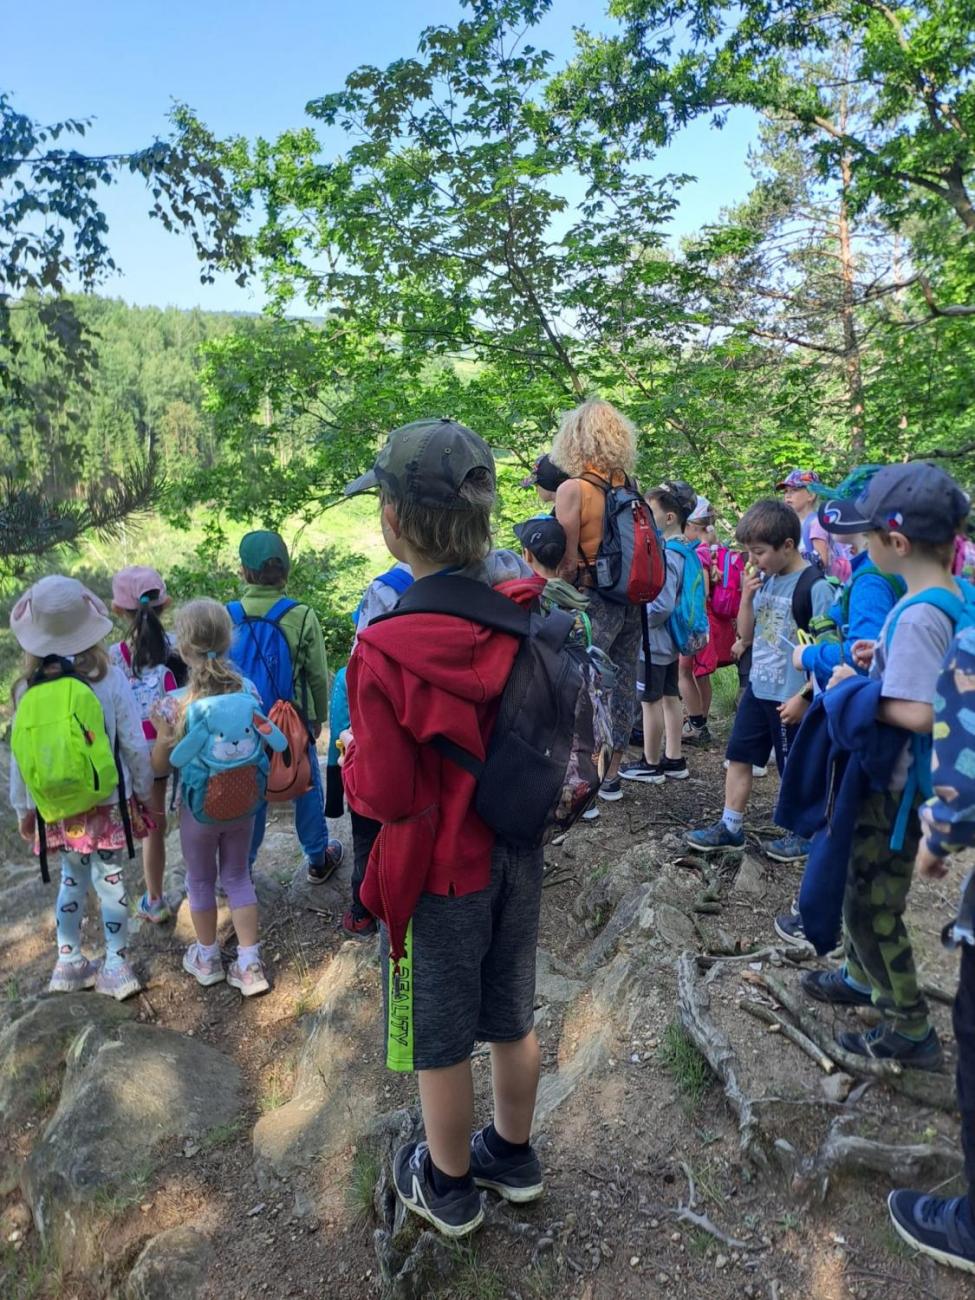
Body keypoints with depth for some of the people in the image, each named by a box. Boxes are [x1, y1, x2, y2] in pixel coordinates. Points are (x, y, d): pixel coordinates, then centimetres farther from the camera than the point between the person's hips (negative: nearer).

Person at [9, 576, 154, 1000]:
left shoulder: (28, 690, -9)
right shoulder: (110, 680, -15)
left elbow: (20, 755, -2)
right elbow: (135, 746, -9)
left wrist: (23, 808, 11)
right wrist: (144, 793, 5)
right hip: (108, 800, -2)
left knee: (72, 877, 18)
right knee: (109, 877, 9)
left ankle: (69, 963, 28)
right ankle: (116, 966, 18)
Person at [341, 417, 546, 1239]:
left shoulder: (387, 652, -28)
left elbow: (385, 795, -21)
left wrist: (351, 755, -2)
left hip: (440, 871, -5)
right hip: (517, 856, 6)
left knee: (441, 1042, 18)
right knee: (512, 1017, 24)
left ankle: (449, 1187, 41)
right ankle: (513, 1155, 47)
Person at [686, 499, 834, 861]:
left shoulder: (815, 587, -18)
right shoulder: (765, 580, 3)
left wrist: (804, 697, -18)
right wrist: (746, 598, -6)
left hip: (791, 698, -7)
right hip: (758, 689, 7)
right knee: (738, 756, 12)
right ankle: (730, 828, 25)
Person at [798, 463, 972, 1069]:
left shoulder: (918, 615, -28)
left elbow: (918, 713, -32)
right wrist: (886, 656, 3)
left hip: (898, 786, -9)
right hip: (895, 775, 9)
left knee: (872, 906, 7)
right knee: (862, 883, 25)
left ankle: (912, 1030, 23)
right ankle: (864, 978, 45)